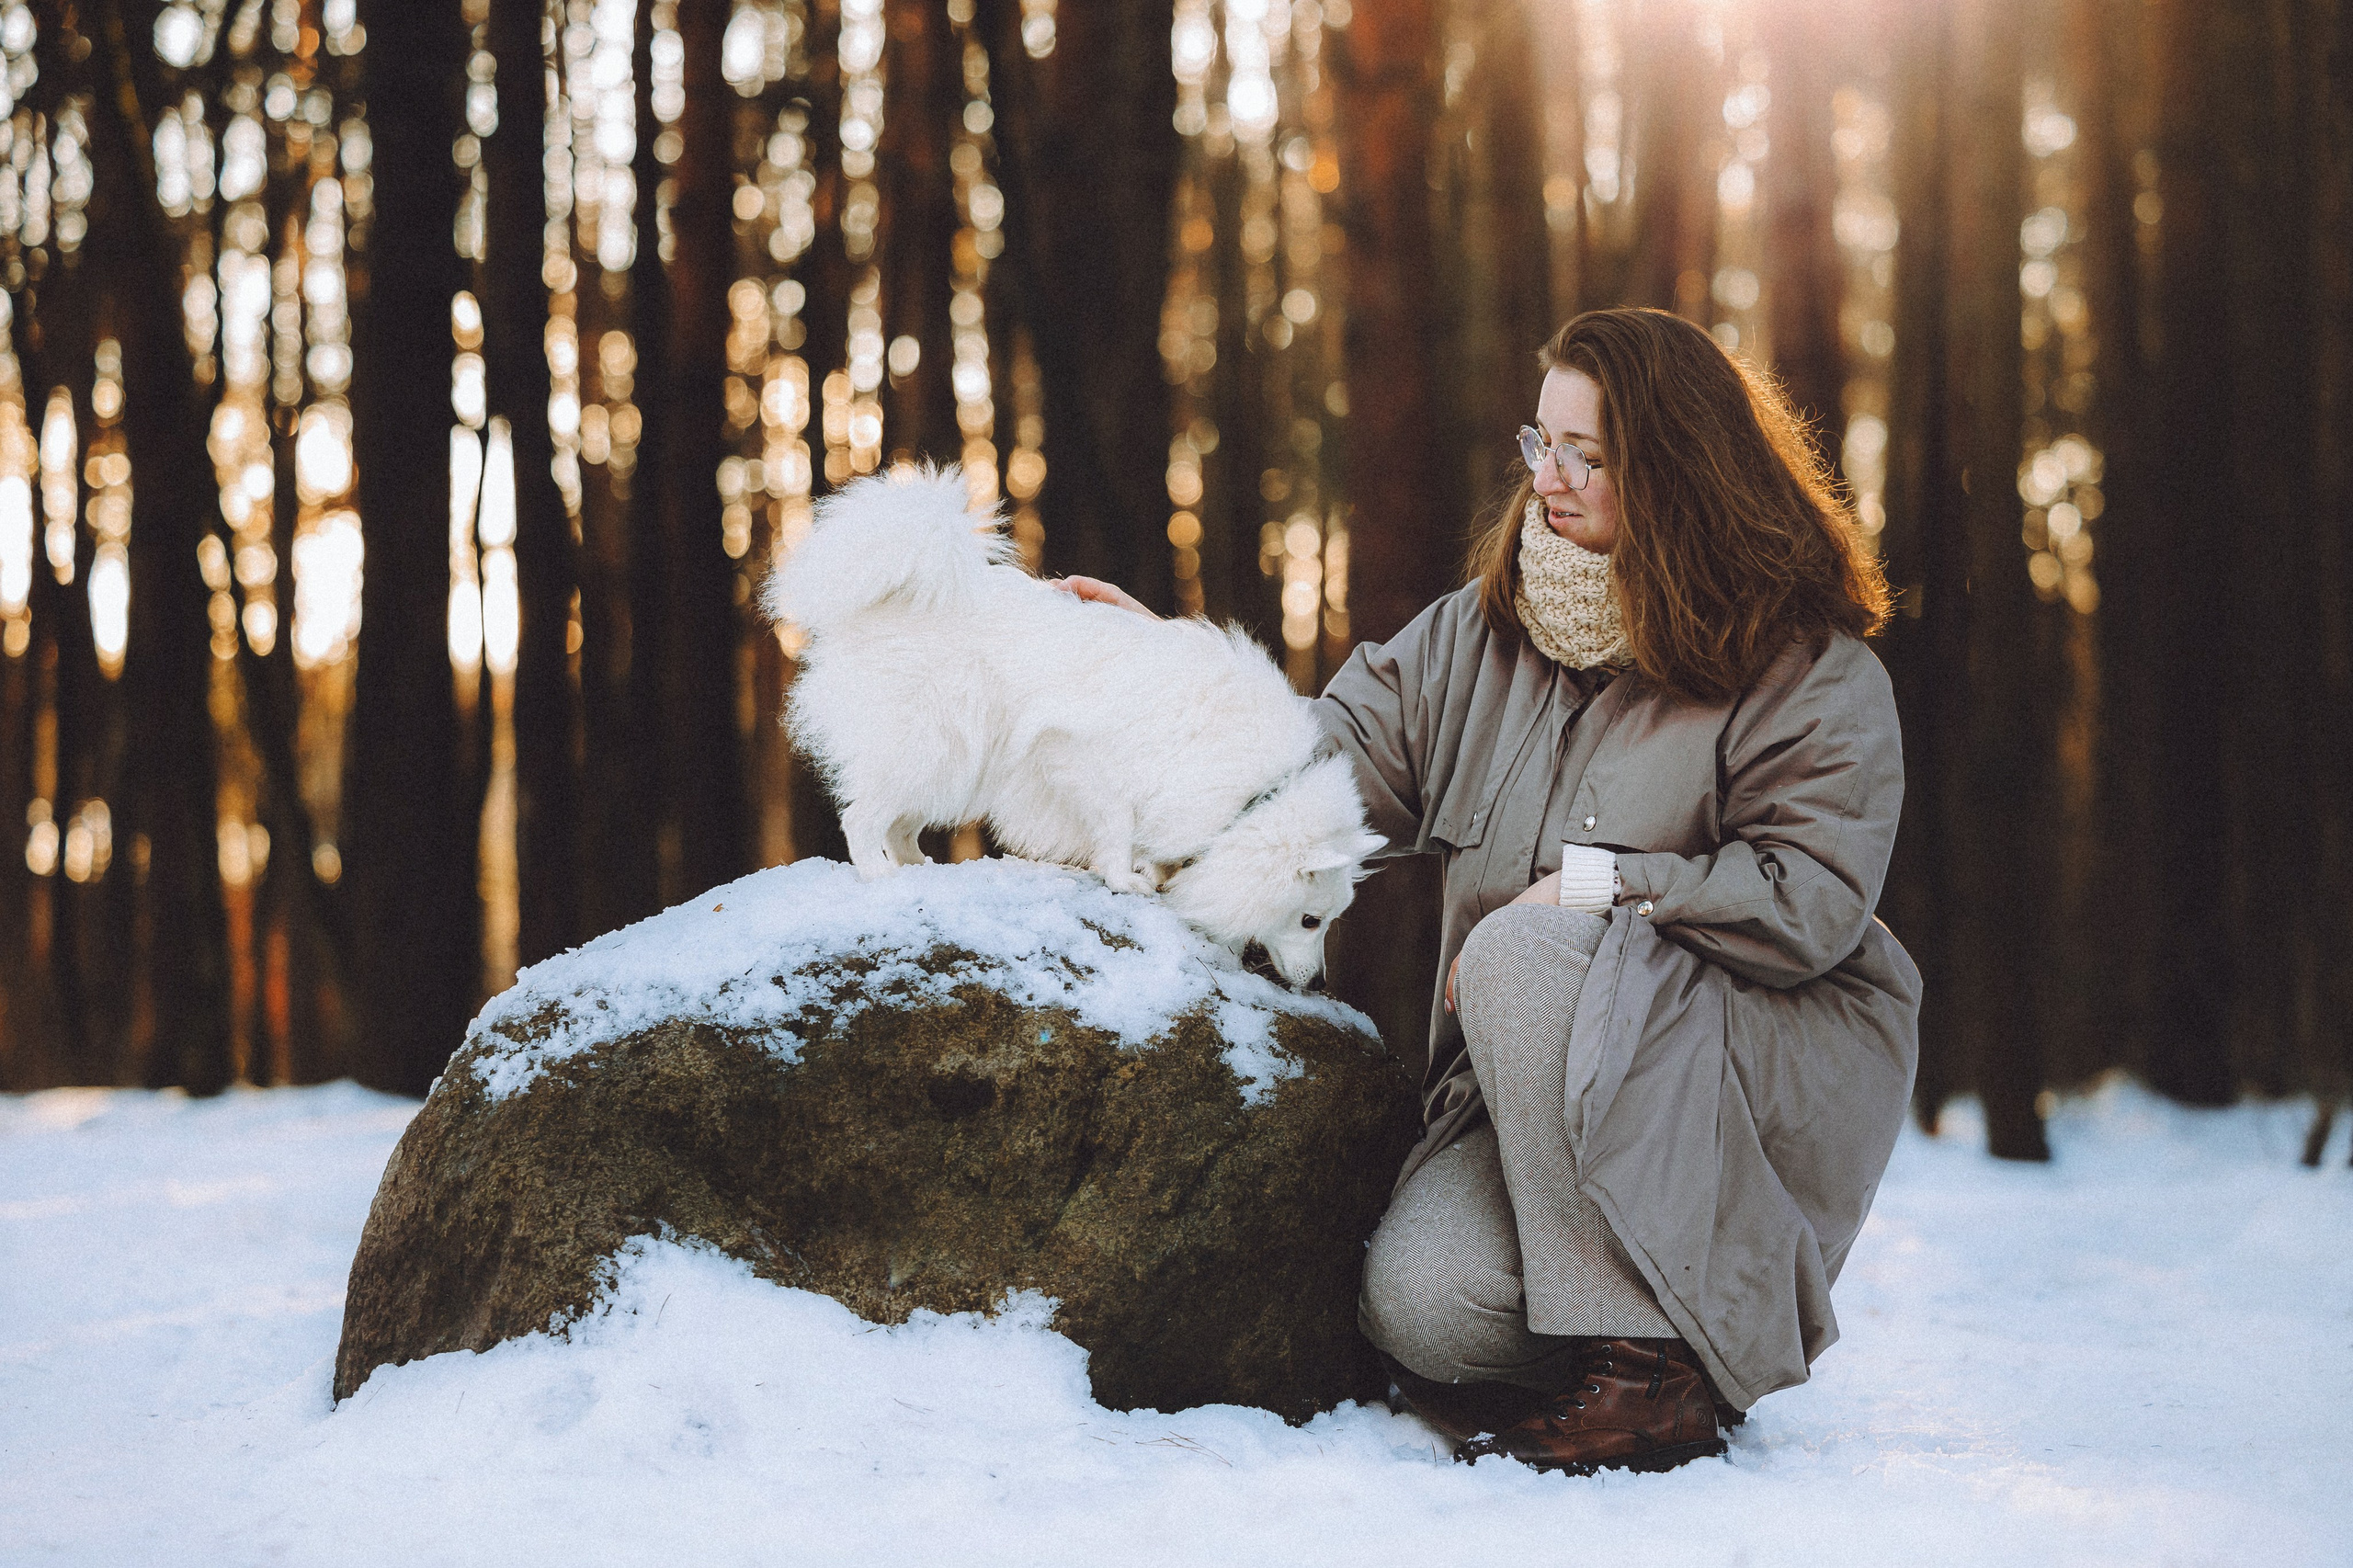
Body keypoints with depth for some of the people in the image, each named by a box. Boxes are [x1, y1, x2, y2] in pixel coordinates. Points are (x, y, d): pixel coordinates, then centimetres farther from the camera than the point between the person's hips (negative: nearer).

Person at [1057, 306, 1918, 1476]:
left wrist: (1590, 889, -19)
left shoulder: (1810, 673, -7)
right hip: (1539, 1086, 4)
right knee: (1423, 1310, -24)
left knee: (1532, 950, -33)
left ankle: (1654, 1371, -27)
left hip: (1776, 1077, -4)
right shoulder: (1483, 634, 9)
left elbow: (1805, 904, -16)